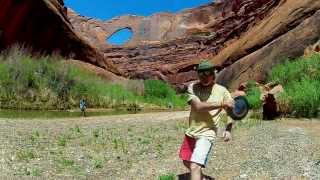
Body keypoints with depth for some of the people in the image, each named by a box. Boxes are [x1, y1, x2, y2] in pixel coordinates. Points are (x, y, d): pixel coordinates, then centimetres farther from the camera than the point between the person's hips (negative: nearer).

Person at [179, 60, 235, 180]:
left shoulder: (222, 91, -7)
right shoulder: (192, 87, -7)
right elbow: (198, 106, -23)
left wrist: (228, 129, -10)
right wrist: (222, 104, -28)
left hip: (207, 133, -4)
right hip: (191, 132, 5)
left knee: (195, 167, -17)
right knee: (187, 162, 23)